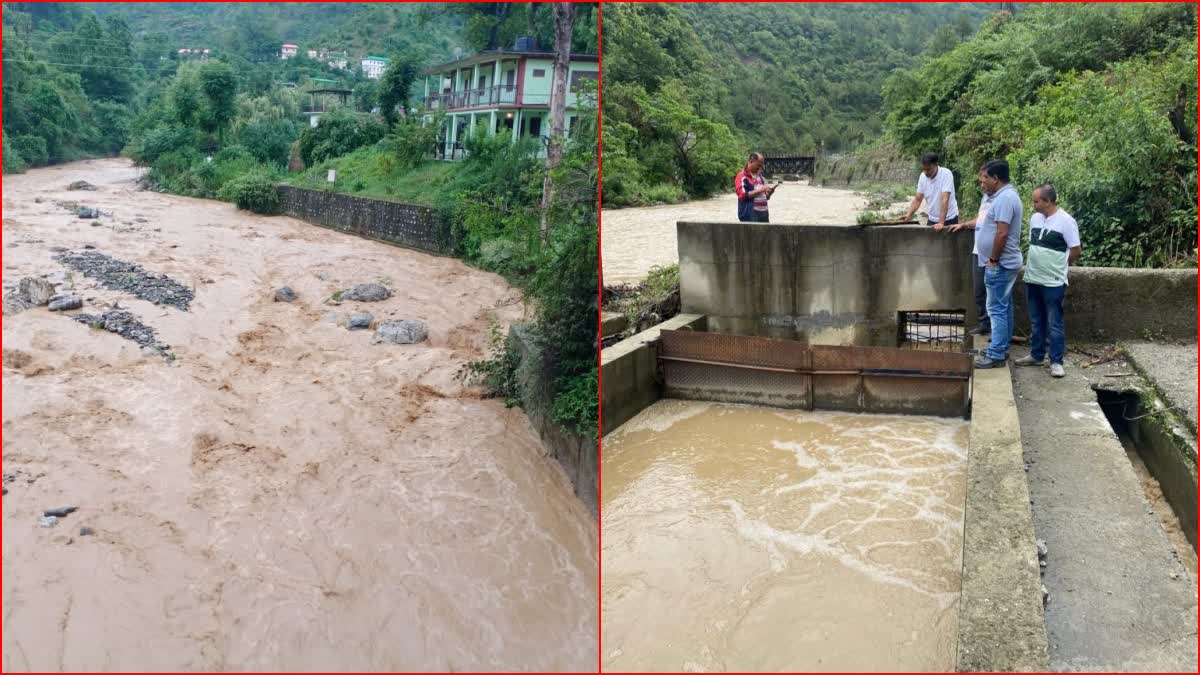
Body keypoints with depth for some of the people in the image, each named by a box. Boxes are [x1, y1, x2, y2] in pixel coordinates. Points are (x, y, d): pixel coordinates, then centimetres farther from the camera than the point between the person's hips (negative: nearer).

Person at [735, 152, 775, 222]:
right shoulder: (742, 176, -5)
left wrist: (769, 193, 1)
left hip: (763, 214, 8)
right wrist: (760, 190, -19)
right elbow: (742, 195, -17)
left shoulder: (759, 176, 18)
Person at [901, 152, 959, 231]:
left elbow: (944, 200, -27)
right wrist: (908, 215, -14)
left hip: (949, 220, -5)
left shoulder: (946, 174, -20)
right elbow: (918, 199, 3)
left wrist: (941, 223, -33)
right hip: (932, 219, 5)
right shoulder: (923, 176, -3)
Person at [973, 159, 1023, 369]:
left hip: (1000, 264, -11)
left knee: (997, 309, -7)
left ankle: (996, 355, -4)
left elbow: (1002, 233, -25)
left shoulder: (1005, 198, -20)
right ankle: (1001, 348, 24)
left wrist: (993, 260, -18)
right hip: (1005, 263, 11)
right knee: (1003, 307, 15)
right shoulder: (1006, 195, 13)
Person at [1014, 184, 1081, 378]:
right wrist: (1036, 264, 12)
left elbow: (1076, 250, -8)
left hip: (1053, 282, -6)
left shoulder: (1065, 221, -14)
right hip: (1032, 279, 6)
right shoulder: (1035, 218, 6)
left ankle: (1056, 362, 7)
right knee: (1037, 322, 16)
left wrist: (1059, 266, 4)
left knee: (1054, 324, 1)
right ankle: (1036, 355, 27)